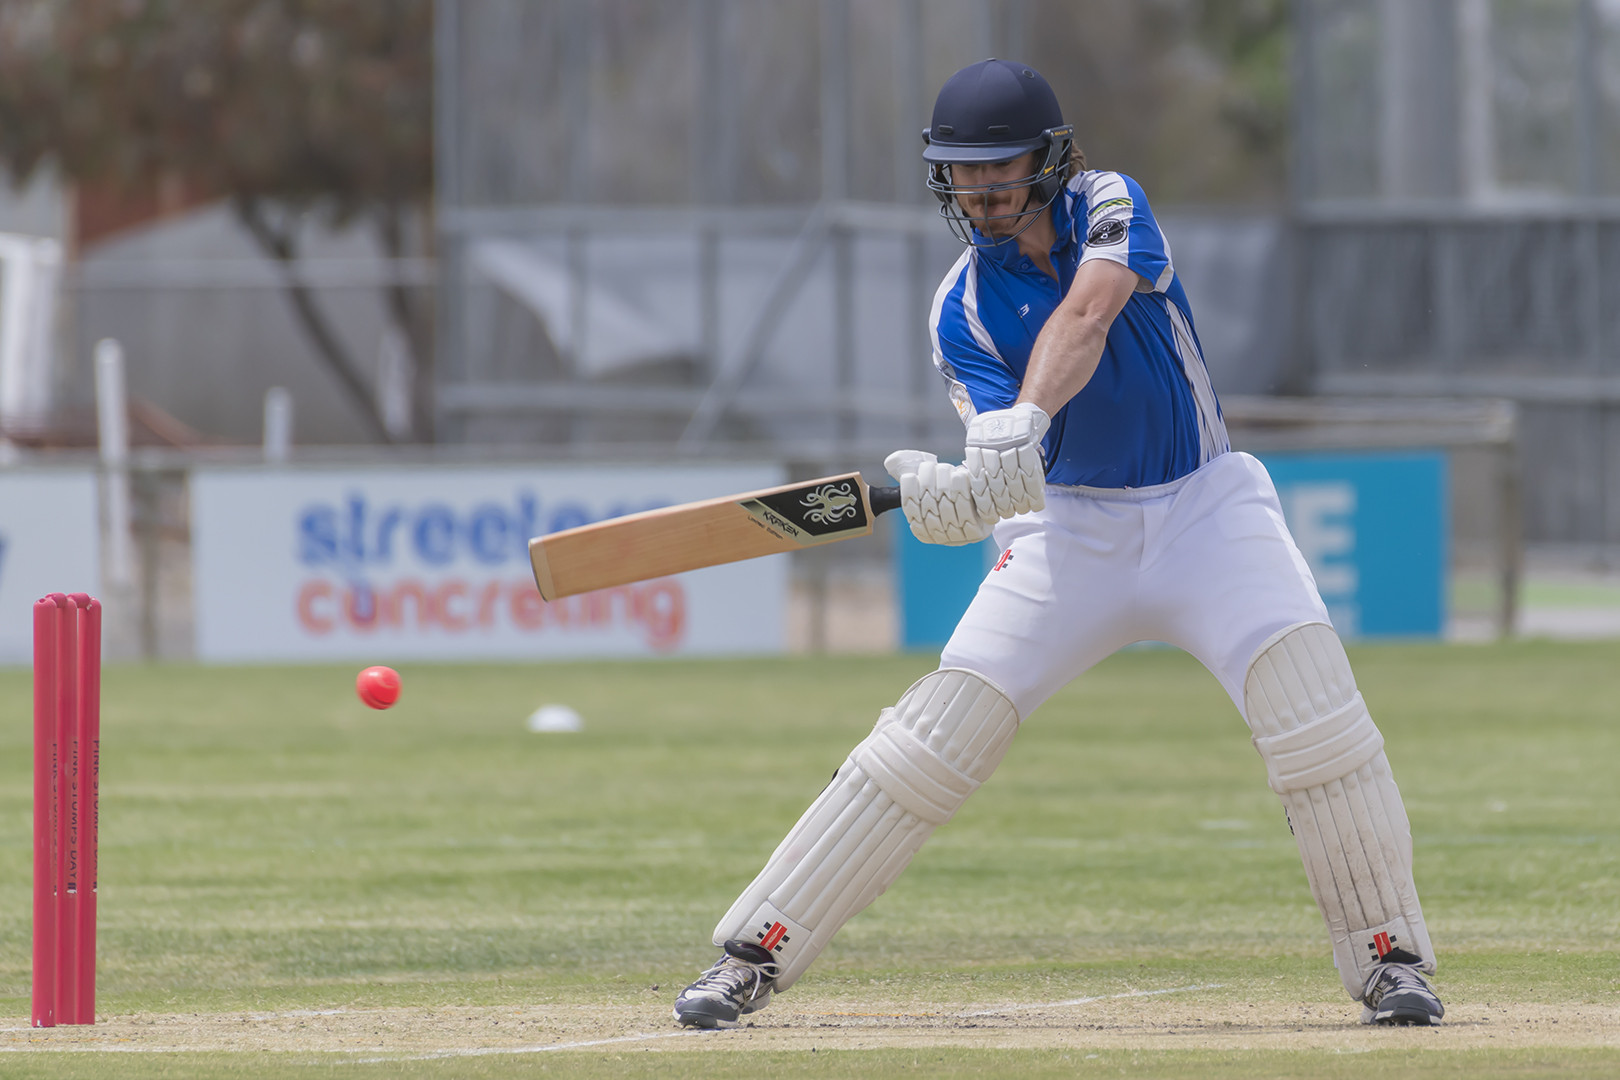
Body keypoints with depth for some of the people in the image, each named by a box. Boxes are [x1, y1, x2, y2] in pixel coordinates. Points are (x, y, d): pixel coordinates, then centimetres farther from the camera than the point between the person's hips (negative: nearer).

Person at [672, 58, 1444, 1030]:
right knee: (941, 728, -10)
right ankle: (758, 952, -4)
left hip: (1204, 503, -1)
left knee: (1309, 692, -23)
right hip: (1070, 524, 1)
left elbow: (1087, 313, -31)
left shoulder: (1111, 208, -8)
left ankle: (1388, 955, -11)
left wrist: (1024, 422, -49)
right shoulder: (964, 310, -6)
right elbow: (1011, 477, -21)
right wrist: (952, 494, -46)